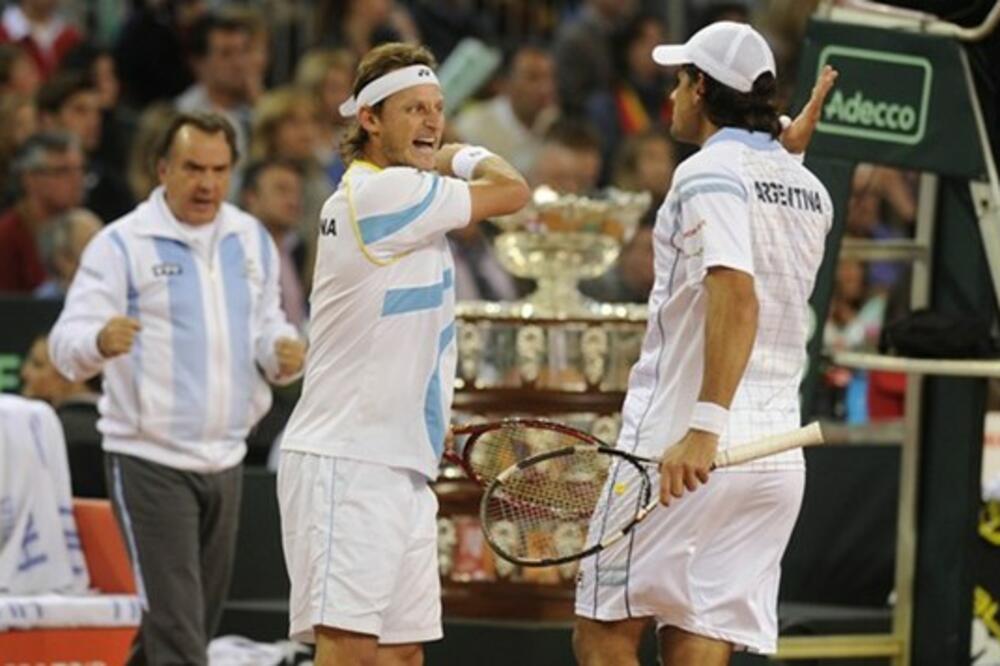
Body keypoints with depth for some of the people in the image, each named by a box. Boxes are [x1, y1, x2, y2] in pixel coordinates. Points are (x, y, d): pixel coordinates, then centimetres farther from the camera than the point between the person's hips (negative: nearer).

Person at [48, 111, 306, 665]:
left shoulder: (253, 241, 9)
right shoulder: (122, 244, -9)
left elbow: (266, 326, 21)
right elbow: (67, 343, -15)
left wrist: (283, 354, -4)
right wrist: (100, 341, -39)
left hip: (224, 458, 6)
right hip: (150, 462, -6)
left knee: (201, 618, 15)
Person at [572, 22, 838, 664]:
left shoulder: (710, 172, -9)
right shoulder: (809, 189, 13)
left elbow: (736, 294, -24)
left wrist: (706, 426, -31)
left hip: (680, 448, -7)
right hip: (778, 460, 7)